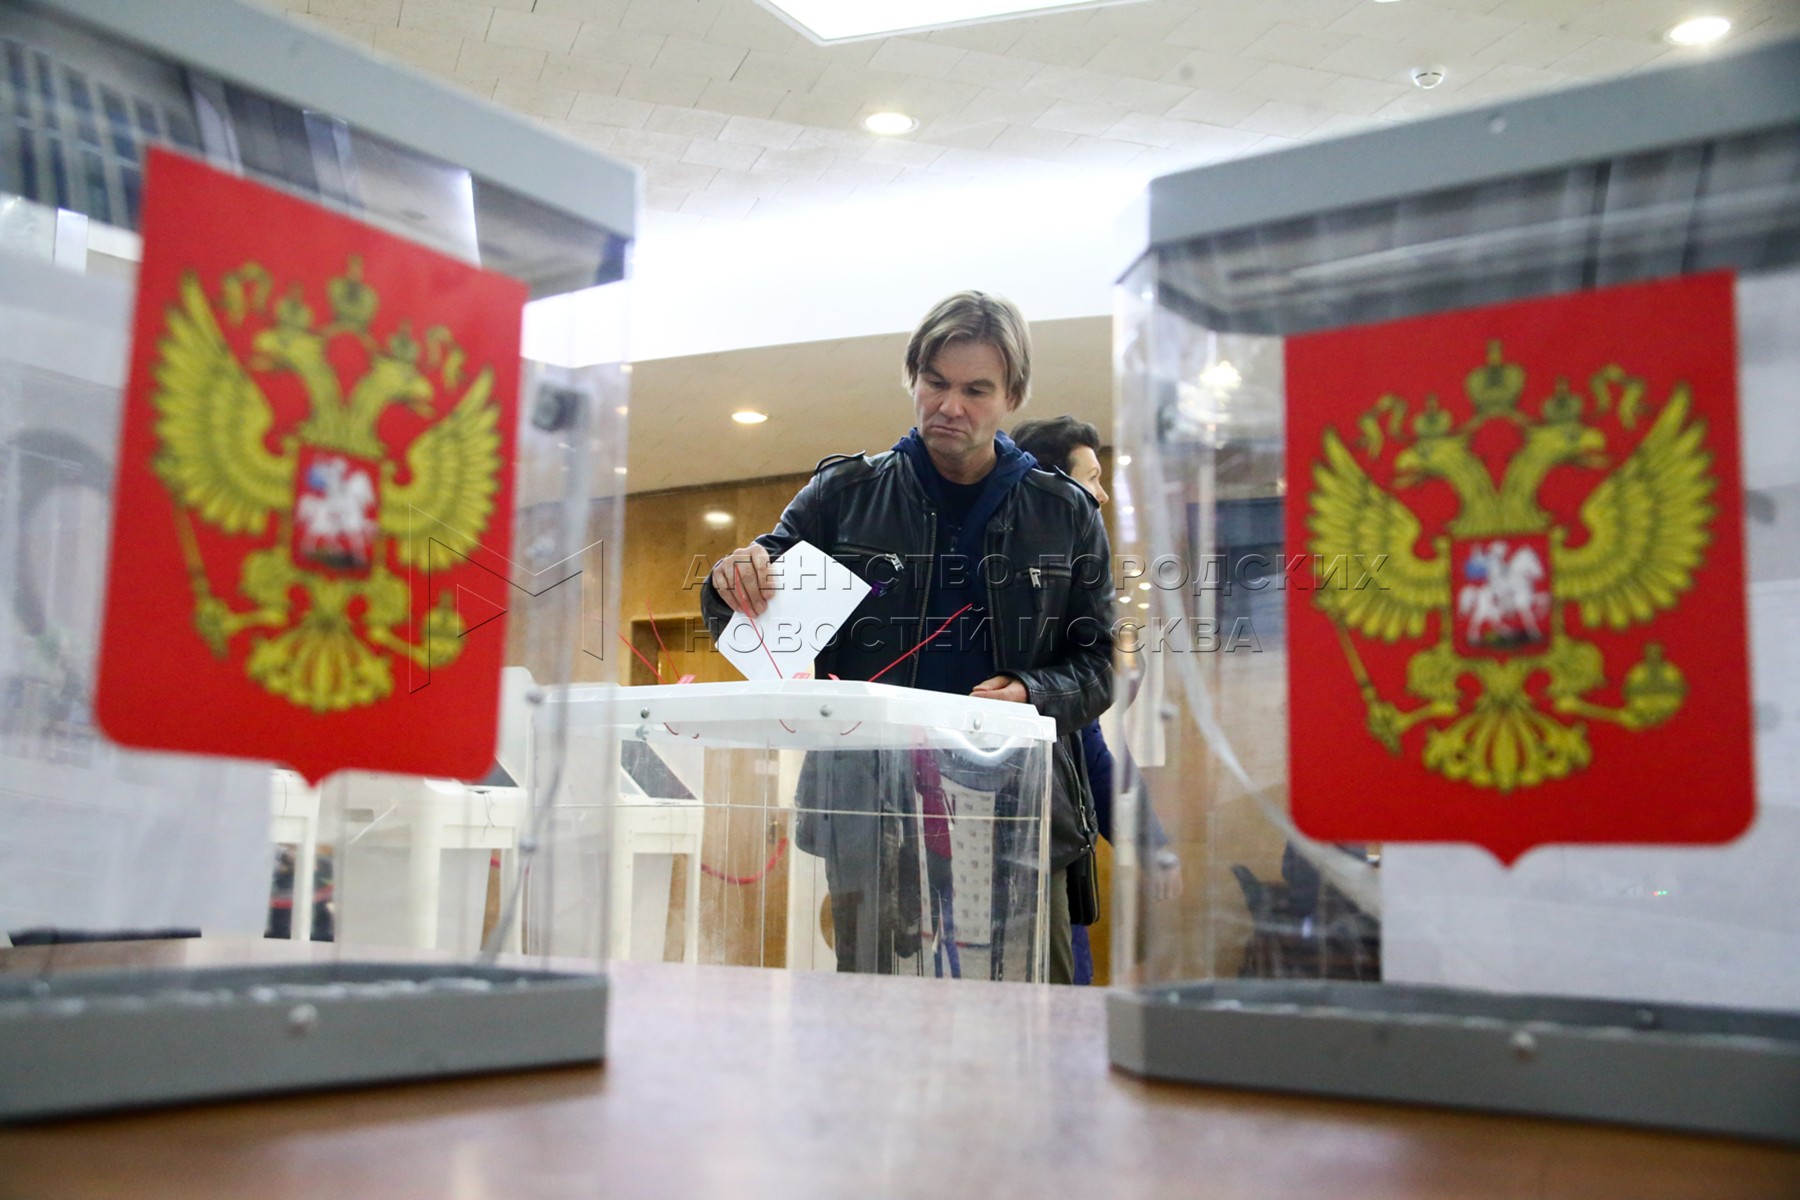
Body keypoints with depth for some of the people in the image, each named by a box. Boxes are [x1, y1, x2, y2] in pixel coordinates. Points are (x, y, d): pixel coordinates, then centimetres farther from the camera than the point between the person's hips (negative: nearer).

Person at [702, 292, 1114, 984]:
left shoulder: (1065, 515, 8)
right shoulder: (844, 493, 7)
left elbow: (1097, 665, 9)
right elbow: (764, 629, 11)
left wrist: (1033, 694, -12)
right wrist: (736, 585, -12)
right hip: (871, 815, 0)